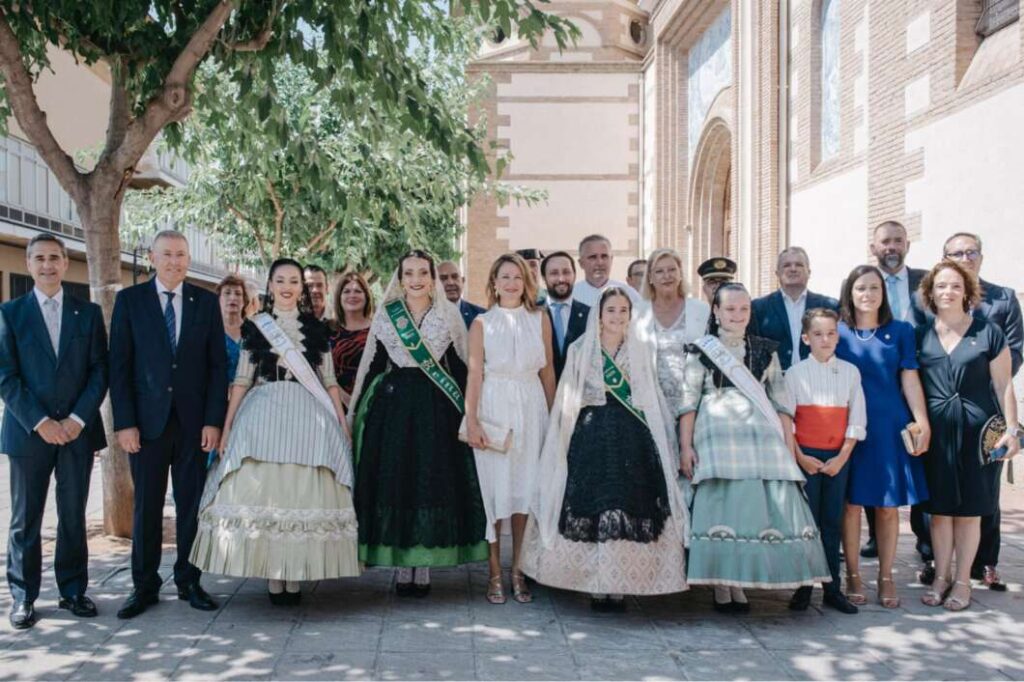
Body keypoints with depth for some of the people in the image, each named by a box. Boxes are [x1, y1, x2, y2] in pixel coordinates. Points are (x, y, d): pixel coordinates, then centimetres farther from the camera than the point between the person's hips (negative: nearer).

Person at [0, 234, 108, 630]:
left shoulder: (88, 313, 7)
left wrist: (78, 419, -9)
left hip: (78, 430, 1)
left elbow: (99, 370, 3)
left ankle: (73, 591, 19)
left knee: (74, 517, 8)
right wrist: (40, 422, -11)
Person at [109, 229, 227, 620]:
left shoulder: (206, 302, 6)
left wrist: (214, 420, -5)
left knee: (192, 504, 6)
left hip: (194, 421, 1)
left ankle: (189, 581, 19)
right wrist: (124, 422, -7)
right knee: (146, 506, 6)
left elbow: (218, 364, 3)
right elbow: (119, 365, 0)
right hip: (147, 420, -1)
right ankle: (145, 587, 17)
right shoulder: (129, 300, 3)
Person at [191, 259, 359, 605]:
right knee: (263, 493, -4)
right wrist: (227, 427, 2)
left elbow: (330, 381, 9)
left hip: (308, 417, 0)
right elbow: (242, 380, 8)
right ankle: (273, 579, 5)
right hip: (263, 415, 0)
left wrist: (343, 424, 2)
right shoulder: (255, 326, 9)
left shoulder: (316, 328, 10)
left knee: (303, 495, -3)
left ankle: (295, 578, 6)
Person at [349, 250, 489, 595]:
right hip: (393, 407, 1)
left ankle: (424, 567, 10)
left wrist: (468, 413, 0)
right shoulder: (385, 315, 6)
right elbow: (372, 366, 8)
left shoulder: (449, 315, 5)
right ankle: (403, 567, 11)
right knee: (394, 483, 1)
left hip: (437, 409, 0)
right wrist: (357, 413, 6)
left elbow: (461, 366, 5)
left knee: (433, 484, 0)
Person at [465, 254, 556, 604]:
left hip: (531, 408, 2)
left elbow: (548, 371, 9)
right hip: (494, 407, -2)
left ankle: (518, 570, 15)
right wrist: (472, 421, -8)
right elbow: (474, 374, -1)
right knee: (494, 487, 1)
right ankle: (495, 573, 10)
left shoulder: (540, 319, 7)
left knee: (525, 487, 4)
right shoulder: (482, 323, 2)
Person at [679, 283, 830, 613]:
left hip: (762, 437, 3)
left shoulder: (765, 350, 14)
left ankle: (739, 582, 7)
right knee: (721, 506, -6)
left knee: (757, 507, -4)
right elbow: (688, 401, 2)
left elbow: (781, 401, 12)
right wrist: (685, 446, -6)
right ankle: (721, 585, 2)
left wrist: (789, 445, 6)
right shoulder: (702, 351, 6)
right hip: (718, 437, -2)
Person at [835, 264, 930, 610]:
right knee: (851, 503, 3)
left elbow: (910, 380, 2)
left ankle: (886, 577, 17)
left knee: (888, 506, 4)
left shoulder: (900, 331, 5)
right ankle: (853, 576, 15)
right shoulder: (838, 333, 3)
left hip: (891, 426, 1)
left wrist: (922, 422, -7)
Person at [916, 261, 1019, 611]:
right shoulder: (920, 336, 5)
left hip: (977, 431, -2)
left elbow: (1003, 386, 0)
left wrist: (1012, 429, -5)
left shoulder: (988, 333, 0)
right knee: (939, 508, 7)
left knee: (969, 510, 5)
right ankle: (941, 577, 21)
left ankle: (962, 581, 18)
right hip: (936, 432, 2)